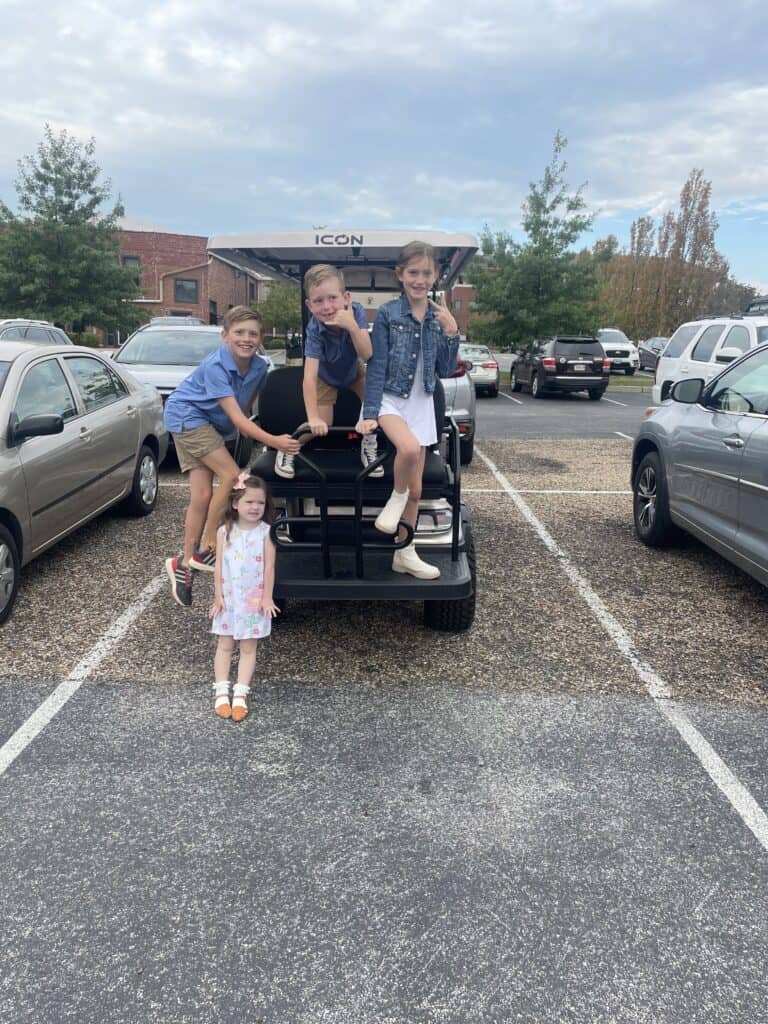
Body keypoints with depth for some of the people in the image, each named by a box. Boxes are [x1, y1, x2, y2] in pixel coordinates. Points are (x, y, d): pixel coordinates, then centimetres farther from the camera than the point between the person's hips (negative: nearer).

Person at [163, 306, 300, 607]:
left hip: (210, 423, 7)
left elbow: (246, 403, 10)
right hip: (187, 415, -7)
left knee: (202, 496, 3)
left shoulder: (259, 367, -10)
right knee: (232, 476, -19)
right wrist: (273, 441, -46)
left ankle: (184, 563, 13)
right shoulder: (215, 366, -30)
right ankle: (205, 549, -8)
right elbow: (236, 417, -37)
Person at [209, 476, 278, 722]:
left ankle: (240, 695, 8)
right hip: (229, 598, 1)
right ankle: (221, 693, 13)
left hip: (254, 600, -1)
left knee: (248, 648, 5)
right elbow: (219, 565, -2)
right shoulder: (224, 532, -3)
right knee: (225, 645, 7)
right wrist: (218, 596, -4)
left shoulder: (266, 532, -8)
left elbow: (269, 567, -7)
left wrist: (267, 597, -9)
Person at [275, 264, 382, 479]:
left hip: (354, 371, 2)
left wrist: (352, 326, -53)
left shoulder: (356, 312, -33)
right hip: (326, 377, -2)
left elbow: (366, 355, -37)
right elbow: (309, 377, -41)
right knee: (321, 426, -10)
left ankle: (369, 446, 3)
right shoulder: (315, 329, -37)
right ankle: (287, 449, 18)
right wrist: (313, 418, -47)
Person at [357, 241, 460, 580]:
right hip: (389, 399, -4)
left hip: (421, 404, 4)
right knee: (410, 448, -37)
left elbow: (446, 370, 3)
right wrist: (370, 413, -15)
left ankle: (404, 554, 20)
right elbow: (376, 367, -8)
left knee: (415, 489, 5)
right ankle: (396, 497, -7)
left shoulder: (439, 317, 4)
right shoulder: (387, 313, -6)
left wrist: (451, 332, -10)